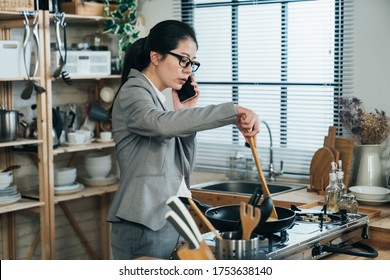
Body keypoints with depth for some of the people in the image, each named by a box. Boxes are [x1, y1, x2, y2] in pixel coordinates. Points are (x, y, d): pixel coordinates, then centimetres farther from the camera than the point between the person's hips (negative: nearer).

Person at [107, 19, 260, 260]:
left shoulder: (156, 98, 18)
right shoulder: (133, 93, -7)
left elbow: (182, 171, 14)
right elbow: (161, 124, -33)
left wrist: (186, 113, 5)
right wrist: (232, 112, -33)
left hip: (169, 222, 8)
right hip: (146, 227, -8)